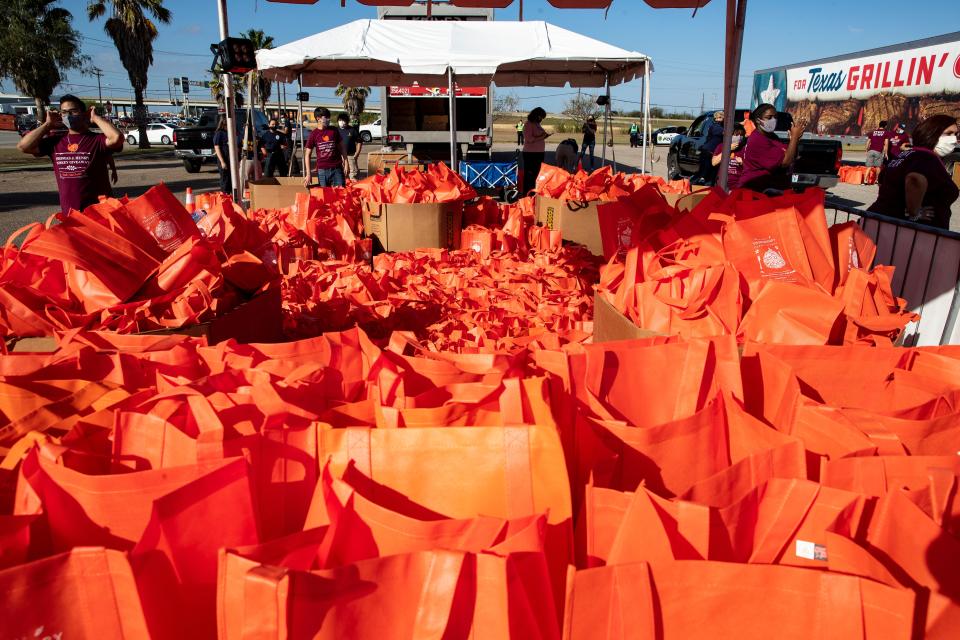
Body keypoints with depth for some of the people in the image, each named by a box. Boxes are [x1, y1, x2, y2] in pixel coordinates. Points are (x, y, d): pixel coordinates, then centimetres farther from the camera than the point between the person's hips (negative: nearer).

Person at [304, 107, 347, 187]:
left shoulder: (334, 130, 4)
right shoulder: (314, 134, 1)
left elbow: (342, 147, 12)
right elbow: (307, 154, 3)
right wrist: (308, 173, -4)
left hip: (337, 169, 1)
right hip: (322, 170, 0)